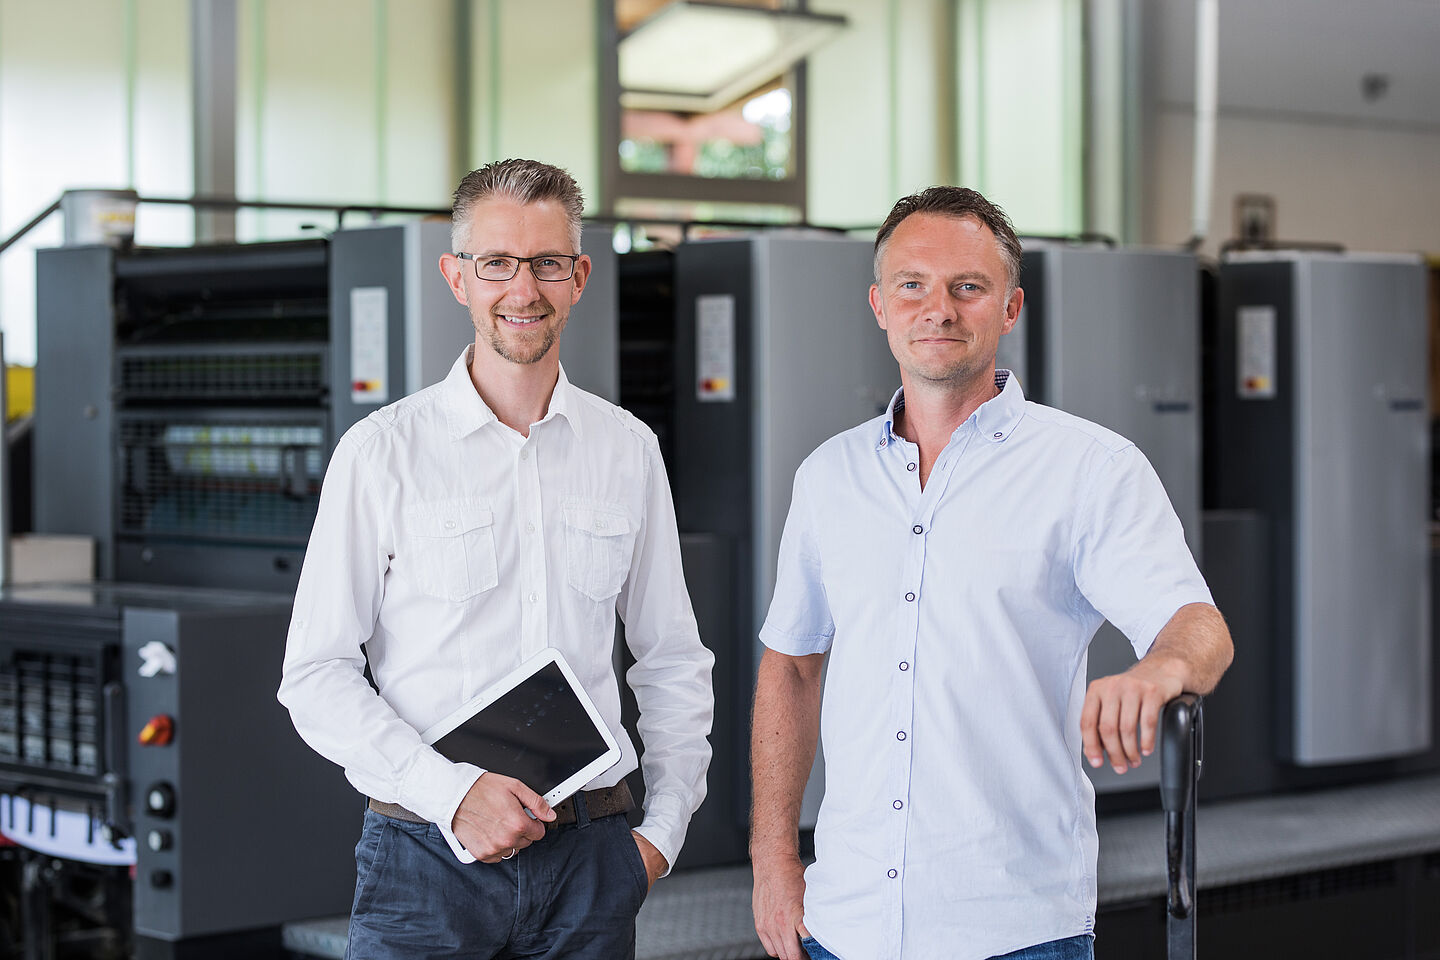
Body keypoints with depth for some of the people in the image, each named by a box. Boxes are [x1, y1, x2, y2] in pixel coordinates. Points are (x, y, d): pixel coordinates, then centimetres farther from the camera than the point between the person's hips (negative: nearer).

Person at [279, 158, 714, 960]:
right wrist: (453, 793, -14)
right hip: (428, 856, -2)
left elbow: (674, 661, 14)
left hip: (589, 858, 3)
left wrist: (665, 828, 5)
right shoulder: (382, 451, -3)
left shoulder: (629, 450, 7)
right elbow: (315, 675, -5)